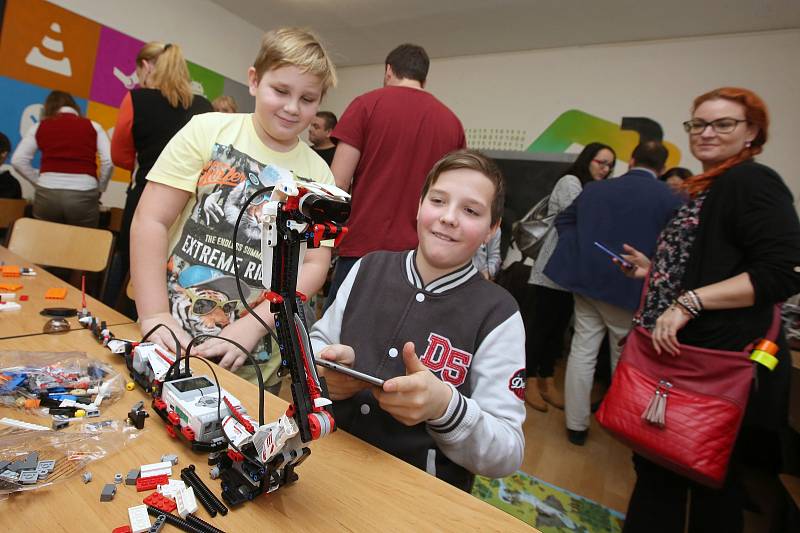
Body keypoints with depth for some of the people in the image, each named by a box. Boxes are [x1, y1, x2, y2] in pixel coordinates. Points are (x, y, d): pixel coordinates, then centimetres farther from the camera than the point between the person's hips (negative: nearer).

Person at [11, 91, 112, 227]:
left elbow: (18, 161, 7)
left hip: (48, 194, 2)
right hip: (83, 195, -1)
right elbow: (109, 161, 1)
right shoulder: (93, 126, 13)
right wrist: (99, 189, 13)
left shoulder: (39, 127, 16)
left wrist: (39, 181, 17)